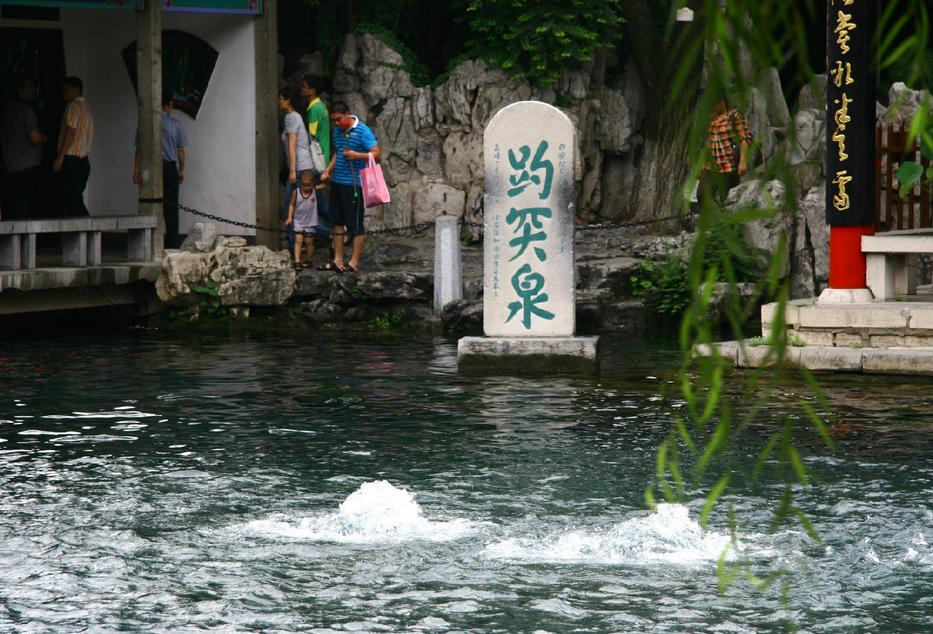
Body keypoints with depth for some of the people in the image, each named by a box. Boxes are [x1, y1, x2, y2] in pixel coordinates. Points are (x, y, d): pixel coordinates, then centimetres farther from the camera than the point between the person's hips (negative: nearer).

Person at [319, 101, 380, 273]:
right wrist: (328, 170, 13)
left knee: (355, 225, -3)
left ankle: (354, 262, 2)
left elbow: (376, 154, -14)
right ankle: (338, 261, 15)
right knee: (338, 222, 10)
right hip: (337, 182, 8)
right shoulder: (337, 131, 12)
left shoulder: (362, 131, -10)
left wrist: (357, 155, -26)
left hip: (353, 184, -8)